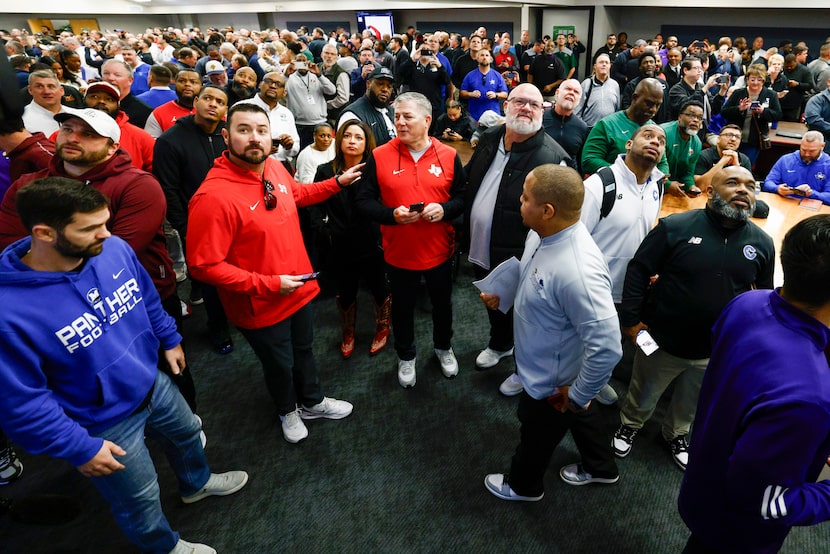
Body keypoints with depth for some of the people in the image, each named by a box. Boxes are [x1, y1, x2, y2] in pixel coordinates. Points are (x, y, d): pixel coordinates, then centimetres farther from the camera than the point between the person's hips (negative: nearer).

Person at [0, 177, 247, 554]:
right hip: (104, 424, -5)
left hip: (153, 382, 6)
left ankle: (197, 483, 65)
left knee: (186, 434, 32)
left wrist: (169, 339, 12)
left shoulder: (115, 250, -18)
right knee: (140, 500, 18)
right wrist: (79, 448, -17)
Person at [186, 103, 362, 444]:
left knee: (303, 350, 26)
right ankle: (288, 410, 50)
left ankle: (312, 402, 53)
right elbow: (203, 265, -27)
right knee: (279, 364, 19)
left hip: (299, 289, 6)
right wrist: (268, 285, -26)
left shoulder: (275, 168, -7)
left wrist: (338, 182, 11)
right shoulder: (213, 195, -29)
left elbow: (297, 194, 17)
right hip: (260, 306, -6)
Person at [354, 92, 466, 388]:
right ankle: (406, 356, 42)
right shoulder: (379, 156, -8)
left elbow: (463, 197, 1)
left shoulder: (448, 155, -4)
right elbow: (363, 201, -7)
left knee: (442, 304, 20)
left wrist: (444, 209, -20)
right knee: (402, 308, 17)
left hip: (439, 250, 1)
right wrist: (392, 214, -24)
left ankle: (443, 347, 48)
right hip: (398, 251, -1)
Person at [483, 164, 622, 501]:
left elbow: (606, 347, -37)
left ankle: (523, 485, 54)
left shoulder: (577, 272, -42)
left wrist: (578, 394, -25)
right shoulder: (543, 232, -14)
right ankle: (600, 468, 62)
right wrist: (501, 293, 7)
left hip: (552, 381, -8)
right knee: (580, 415, 32)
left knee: (537, 432, 22)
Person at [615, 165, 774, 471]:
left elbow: (764, 295, 8)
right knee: (643, 396, 20)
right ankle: (629, 426, 50)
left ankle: (676, 434, 55)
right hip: (661, 342, -3)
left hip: (716, 352, 4)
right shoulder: (675, 227, -17)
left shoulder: (762, 243, -4)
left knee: (691, 403, 26)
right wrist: (631, 319, -13)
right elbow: (638, 271, -12)